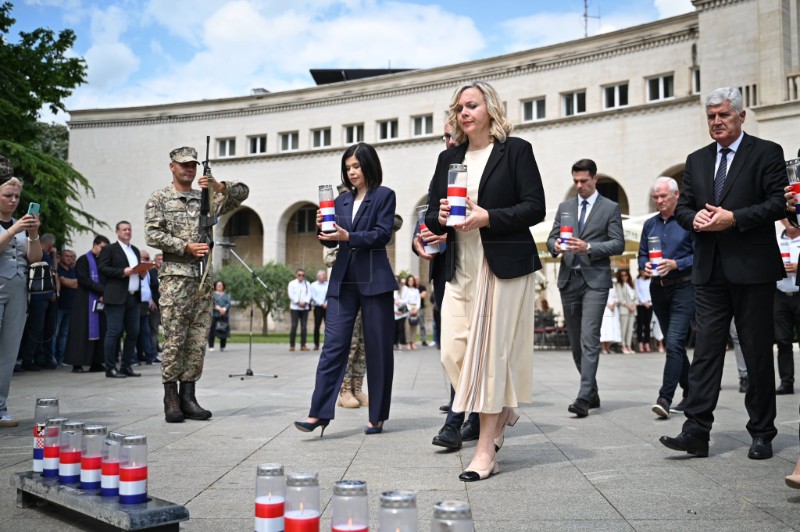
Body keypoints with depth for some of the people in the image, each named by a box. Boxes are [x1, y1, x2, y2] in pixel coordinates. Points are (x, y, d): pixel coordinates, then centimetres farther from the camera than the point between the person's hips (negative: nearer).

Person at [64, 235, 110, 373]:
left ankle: (96, 362, 4)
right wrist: (103, 290, -18)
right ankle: (77, 363, -6)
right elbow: (84, 280, -13)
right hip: (86, 301, -6)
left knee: (99, 330, 2)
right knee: (83, 331, -7)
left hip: (101, 301, 6)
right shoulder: (83, 260, -1)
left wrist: (104, 294, -8)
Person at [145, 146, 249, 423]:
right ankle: (171, 400, 1)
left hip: (204, 278, 4)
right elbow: (152, 235, -4)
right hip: (175, 277, -4)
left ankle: (188, 396, 11)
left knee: (198, 342, 4)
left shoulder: (207, 198, 17)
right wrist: (186, 247, -14)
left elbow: (243, 192, 6)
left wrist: (219, 187, -13)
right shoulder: (159, 198, 7)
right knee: (174, 340, -6)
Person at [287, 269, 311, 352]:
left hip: (305, 307, 3)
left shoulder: (307, 284, 13)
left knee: (304, 326, 0)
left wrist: (305, 302, -14)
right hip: (295, 307, -2)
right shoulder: (292, 283, 5)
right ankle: (292, 345, -1)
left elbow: (309, 294, 2)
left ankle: (303, 345, 4)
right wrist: (298, 302, -14)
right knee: (294, 326, -6)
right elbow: (291, 295, -5)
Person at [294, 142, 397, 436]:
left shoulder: (384, 195, 3)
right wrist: (323, 228, -5)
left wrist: (348, 237, -20)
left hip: (374, 279, -4)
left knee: (377, 348, 2)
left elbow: (382, 234, -8)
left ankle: (377, 417, 11)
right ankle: (319, 413, -7)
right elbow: (334, 240, 16)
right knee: (333, 345, -4)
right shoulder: (342, 200, 17)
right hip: (343, 279, 4)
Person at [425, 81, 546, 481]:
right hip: (461, 268, 5)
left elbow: (535, 208, -6)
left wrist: (488, 217, -18)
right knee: (454, 352, -1)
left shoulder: (516, 150, 2)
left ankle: (486, 450, 2)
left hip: (504, 266, -5)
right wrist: (441, 217, -7)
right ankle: (501, 409, 27)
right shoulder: (448, 158, 16)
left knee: (491, 352, -5)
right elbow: (430, 216, 16)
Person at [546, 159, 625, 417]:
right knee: (575, 342, 9)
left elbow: (618, 244, -3)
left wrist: (589, 247, -17)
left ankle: (583, 398, -17)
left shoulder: (610, 208, 3)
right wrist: (555, 246, -12)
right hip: (568, 280, 5)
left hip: (595, 280, -5)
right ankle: (592, 393, 22)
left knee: (589, 339, -14)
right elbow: (551, 238, 12)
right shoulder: (565, 207, 15)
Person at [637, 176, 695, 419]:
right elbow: (642, 254, 16)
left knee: (674, 343, -16)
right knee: (674, 344, 14)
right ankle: (690, 394, 28)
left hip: (683, 288, -7)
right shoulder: (650, 225, 14)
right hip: (658, 289, 7)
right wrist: (645, 266, -5)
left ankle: (665, 398, -17)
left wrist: (675, 264, -21)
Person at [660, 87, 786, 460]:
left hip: (752, 271, -4)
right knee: (705, 351, -1)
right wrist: (695, 217, -7)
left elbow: (778, 203, -8)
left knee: (758, 355, 4)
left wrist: (734, 218, -18)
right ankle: (696, 432, -1)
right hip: (710, 272, 4)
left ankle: (762, 434, 15)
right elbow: (682, 207, 15)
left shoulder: (766, 153, 1)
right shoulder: (696, 160, 16)